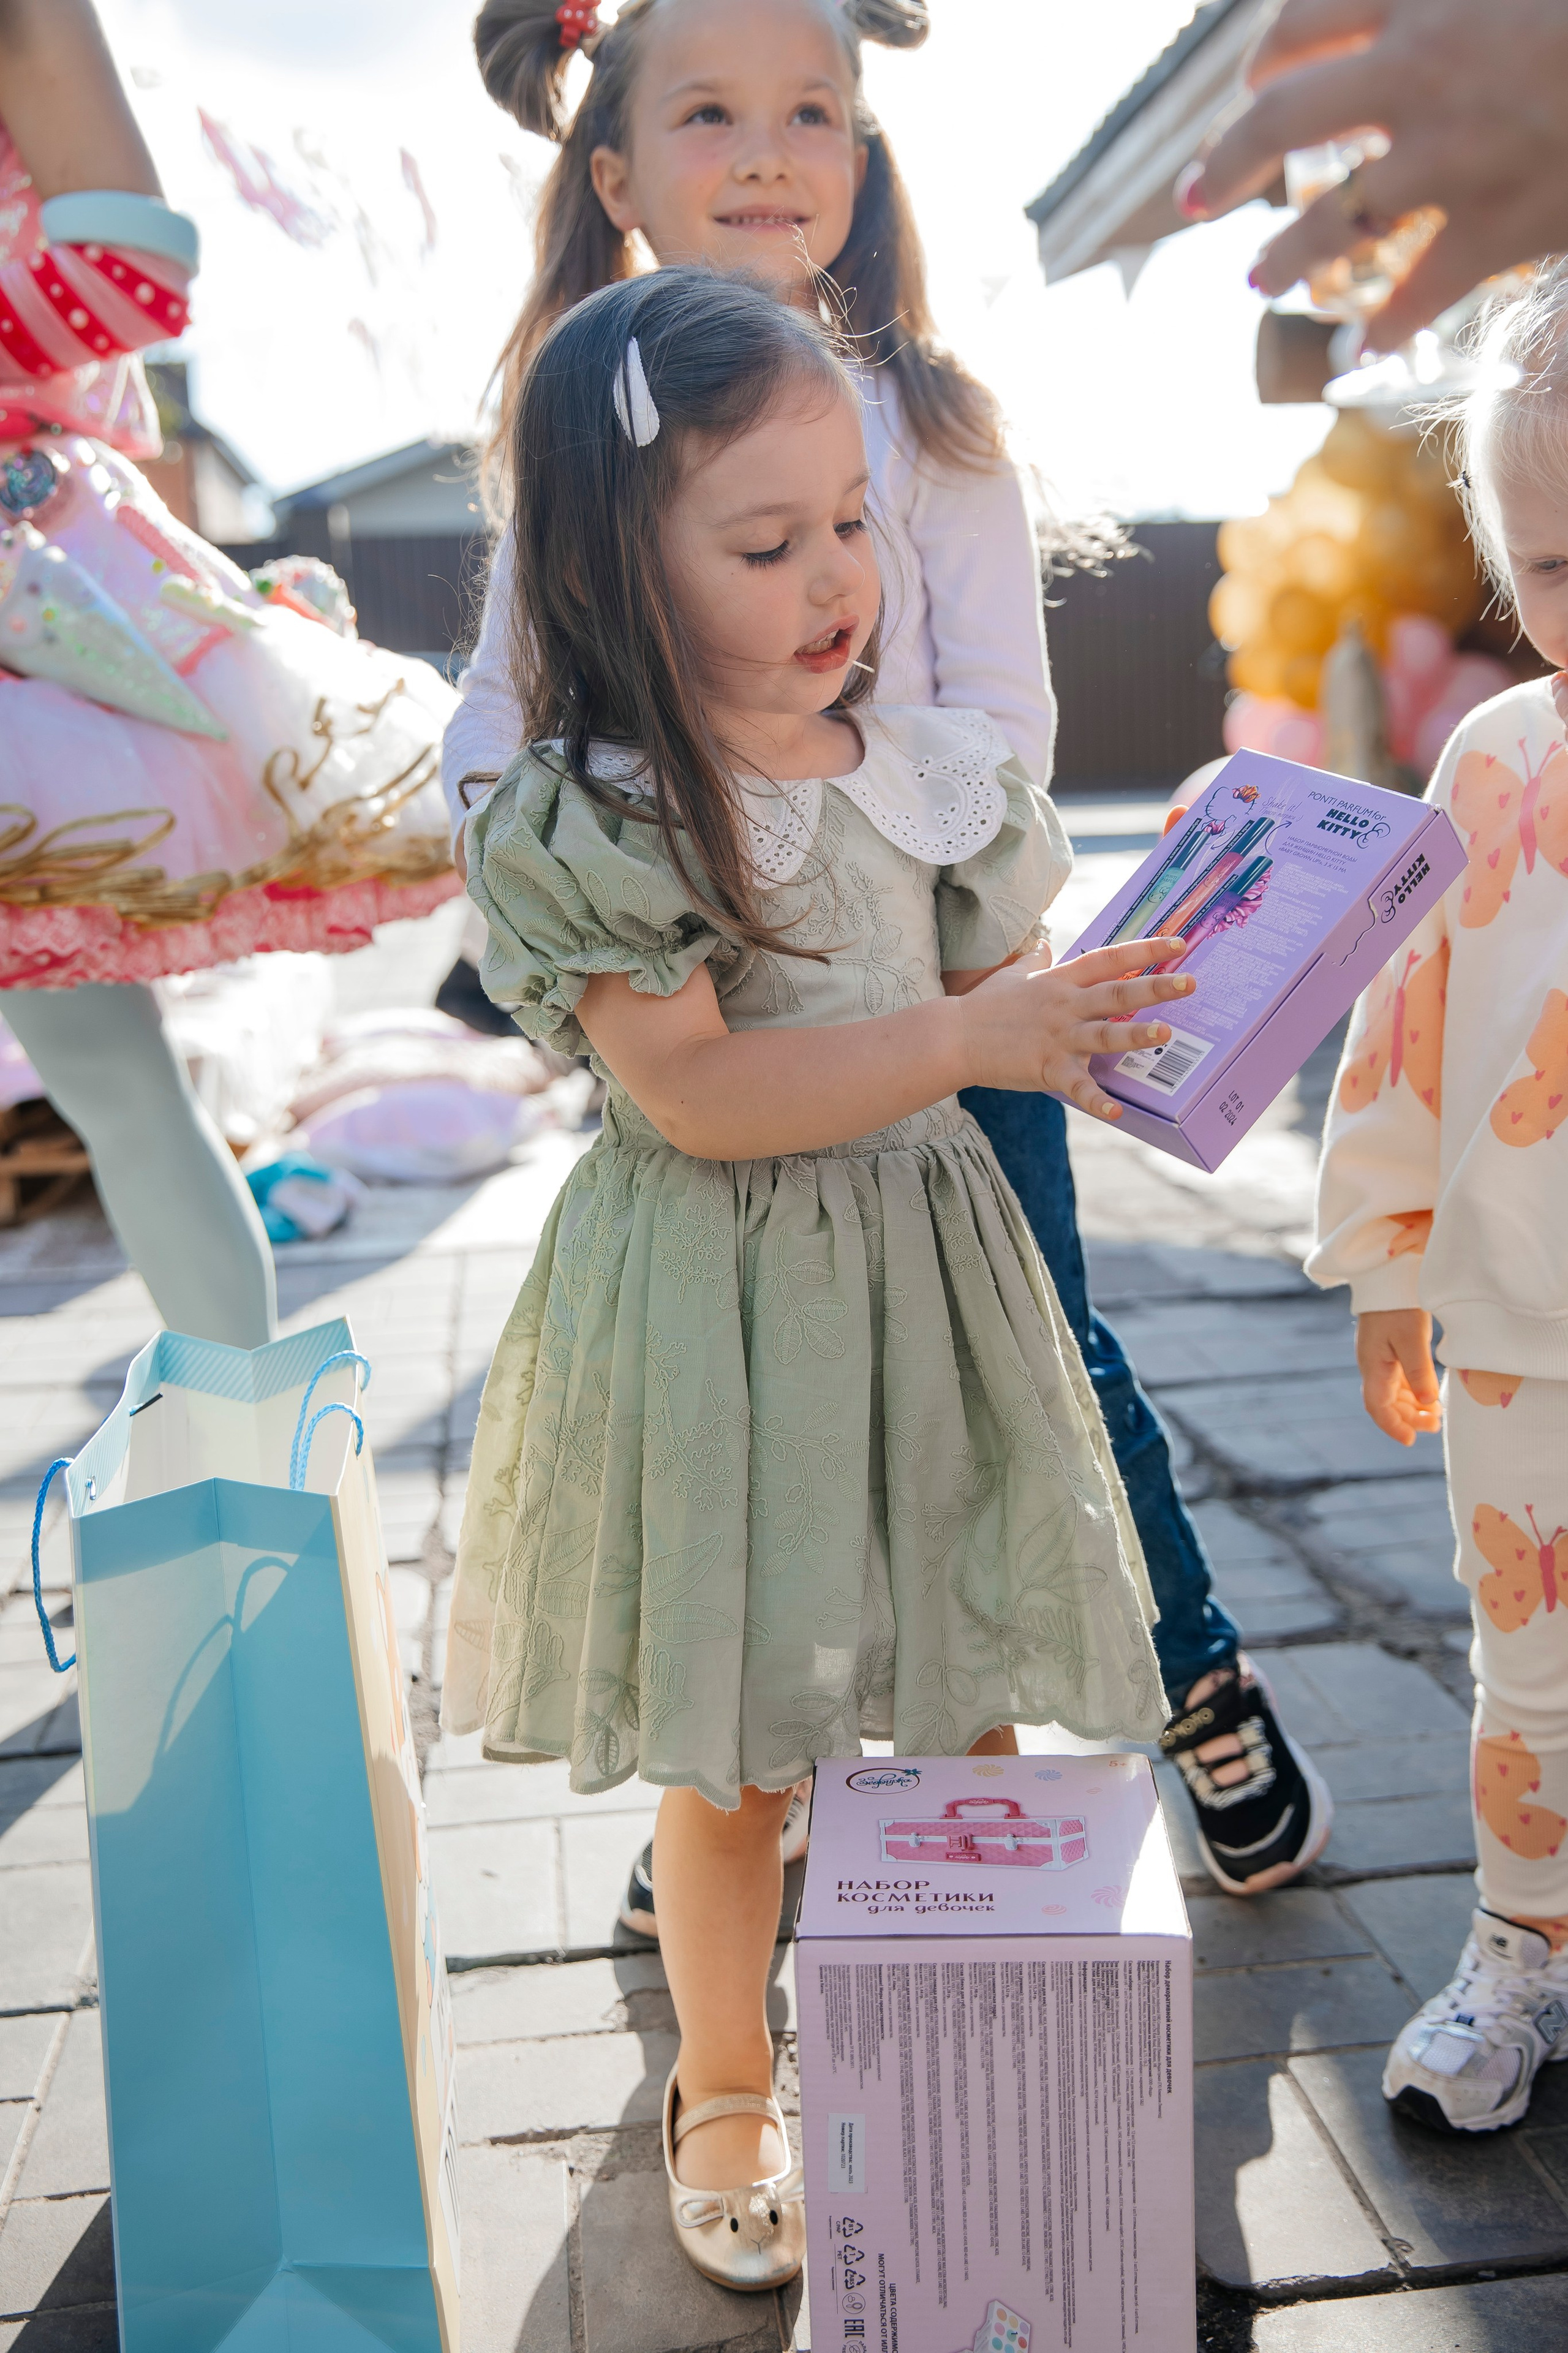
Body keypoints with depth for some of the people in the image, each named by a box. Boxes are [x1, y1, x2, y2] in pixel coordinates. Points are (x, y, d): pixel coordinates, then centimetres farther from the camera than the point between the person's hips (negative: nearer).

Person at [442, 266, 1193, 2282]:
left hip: (925, 1280, 5)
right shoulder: (597, 823, -14)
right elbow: (695, 1092, -21)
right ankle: (725, 2094, 38)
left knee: (967, 1707, 16)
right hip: (719, 1317, -4)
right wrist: (966, 1037, -24)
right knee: (734, 1753, 11)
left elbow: (1003, 999, 11)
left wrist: (1105, 1018, -11)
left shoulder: (922, 769, 2)